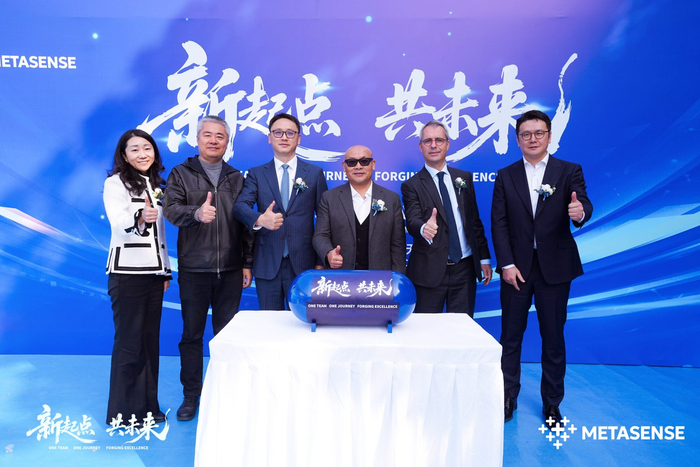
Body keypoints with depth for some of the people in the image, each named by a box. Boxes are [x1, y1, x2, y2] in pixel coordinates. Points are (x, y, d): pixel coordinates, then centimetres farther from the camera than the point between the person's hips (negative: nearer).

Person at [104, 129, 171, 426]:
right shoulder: (116, 183, -5)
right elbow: (119, 222, -22)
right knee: (129, 342, -1)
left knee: (150, 340, 10)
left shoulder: (156, 185, 15)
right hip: (127, 271, -6)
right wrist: (140, 218, -44)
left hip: (154, 271, 6)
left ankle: (147, 406, 21)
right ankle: (124, 412, 11)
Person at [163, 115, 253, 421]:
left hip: (230, 270, 2)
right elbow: (170, 209, -10)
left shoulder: (237, 178, 12)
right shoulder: (181, 174, 6)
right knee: (192, 333, 7)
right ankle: (191, 396, 21)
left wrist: (248, 263, 6)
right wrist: (196, 213, -31)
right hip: (193, 269, -1)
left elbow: (246, 223, 11)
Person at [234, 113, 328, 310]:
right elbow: (240, 205, -8)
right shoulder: (256, 174, 8)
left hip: (303, 264, -1)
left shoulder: (315, 173, 6)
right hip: (267, 264, 1)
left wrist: (321, 262, 1)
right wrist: (260, 219, -30)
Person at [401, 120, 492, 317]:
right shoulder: (411, 185, -1)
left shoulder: (464, 178, 10)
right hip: (430, 271, -3)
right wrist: (424, 228, -39)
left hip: (465, 267, 3)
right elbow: (412, 221, -16)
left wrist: (484, 258, 9)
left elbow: (475, 220, 12)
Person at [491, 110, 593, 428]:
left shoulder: (569, 171, 2)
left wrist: (580, 211, -37)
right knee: (511, 335, 9)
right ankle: (508, 397, 26)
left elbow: (583, 206, -12)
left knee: (553, 337, 9)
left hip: (555, 267, -1)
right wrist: (506, 264, -8)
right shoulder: (505, 176, 5)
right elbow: (499, 224, 0)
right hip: (516, 267, 1)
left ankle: (552, 403, 26)